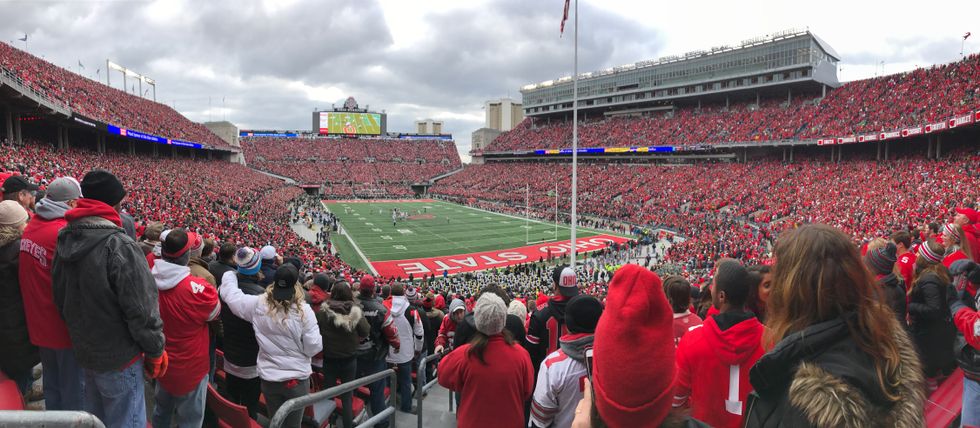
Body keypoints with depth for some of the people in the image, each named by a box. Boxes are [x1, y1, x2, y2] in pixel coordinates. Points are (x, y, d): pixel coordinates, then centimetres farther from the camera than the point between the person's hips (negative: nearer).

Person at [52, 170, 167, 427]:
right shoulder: (119, 245, -26)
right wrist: (156, 351, -10)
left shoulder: (64, 240, 1)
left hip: (84, 351, 8)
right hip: (118, 357, -8)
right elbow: (141, 308, -23)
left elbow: (61, 295, 13)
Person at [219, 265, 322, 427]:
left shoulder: (258, 304, -11)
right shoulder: (304, 311, -20)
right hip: (297, 378, -3)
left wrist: (230, 273, 20)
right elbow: (314, 347, -16)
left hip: (268, 378, 3)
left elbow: (229, 293, 4)